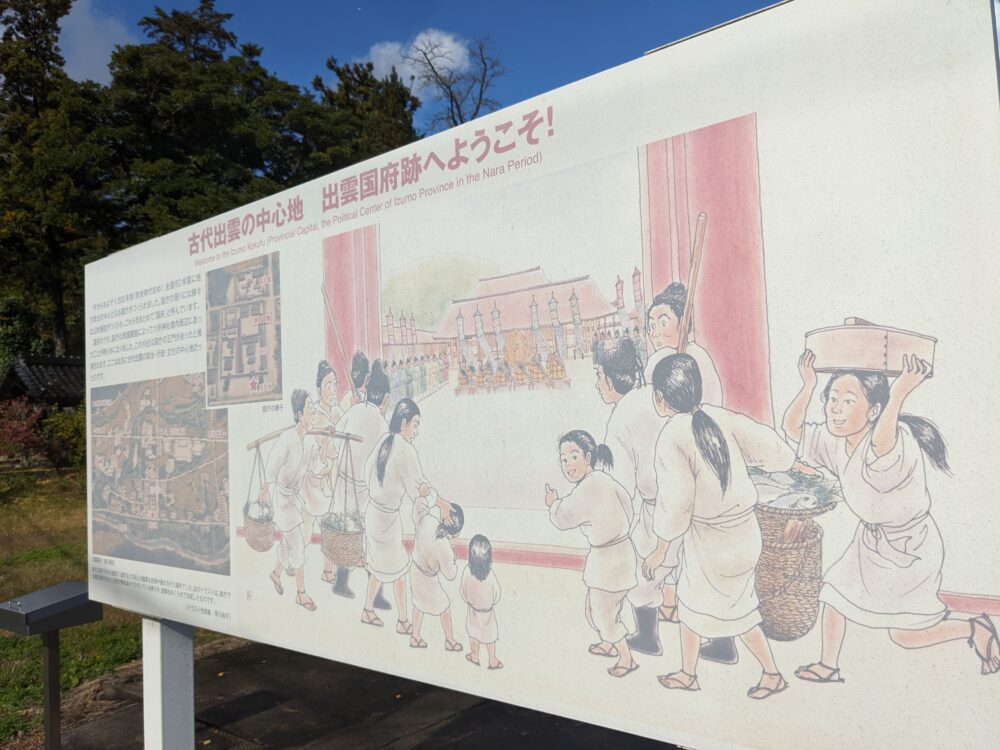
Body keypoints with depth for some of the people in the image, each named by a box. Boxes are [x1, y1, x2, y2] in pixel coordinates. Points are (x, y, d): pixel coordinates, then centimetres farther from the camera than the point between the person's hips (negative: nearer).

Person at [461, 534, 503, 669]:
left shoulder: (467, 570, -29)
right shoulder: (490, 573, -33)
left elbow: (463, 590, -13)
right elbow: (497, 594, -18)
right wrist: (492, 602, 5)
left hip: (473, 607, 1)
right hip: (488, 610, -1)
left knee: (473, 631, 26)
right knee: (490, 634, 21)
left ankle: (474, 656, 45)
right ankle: (493, 661, 37)